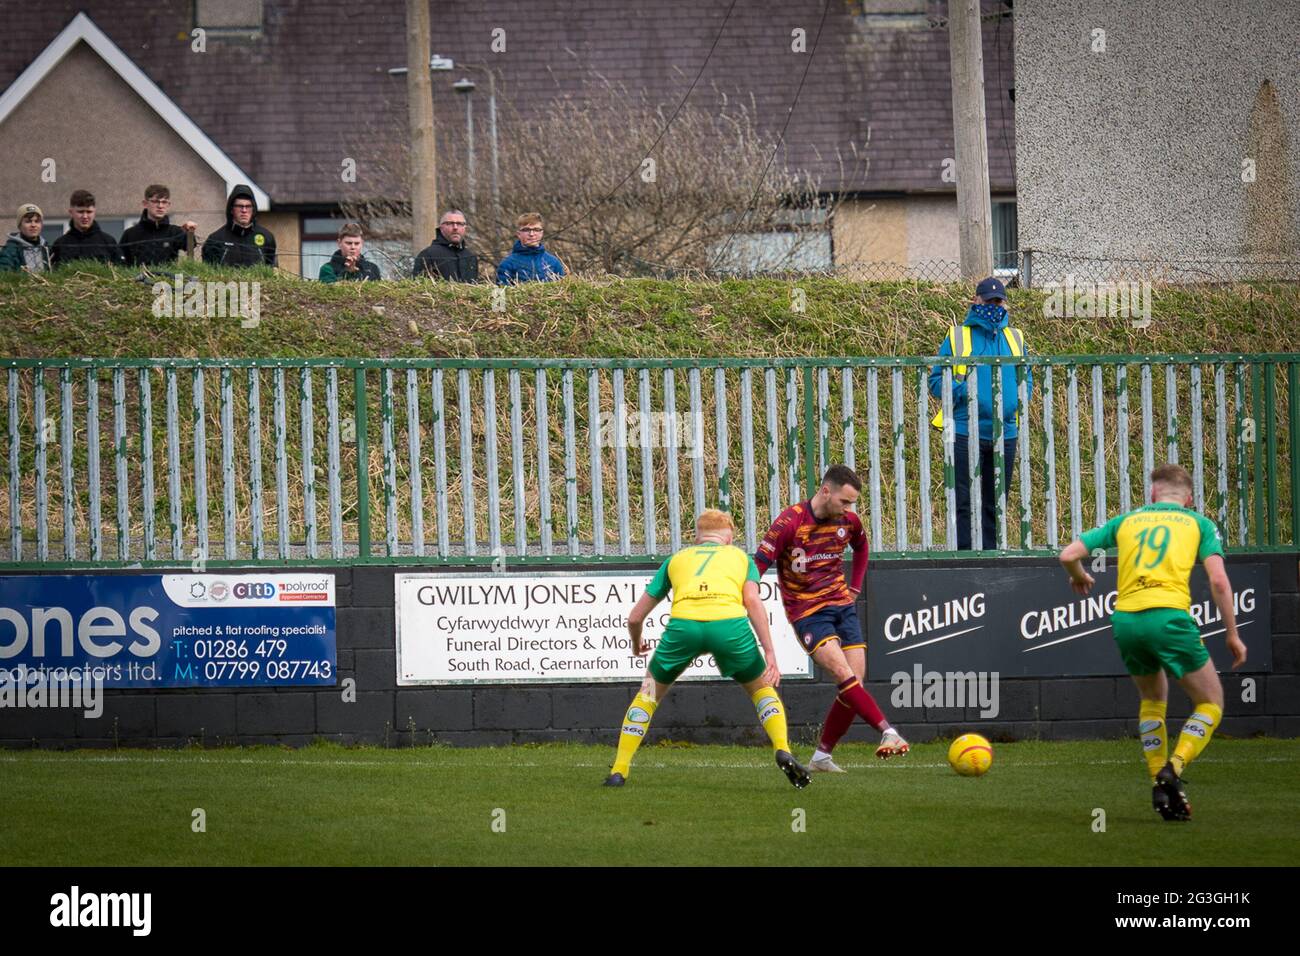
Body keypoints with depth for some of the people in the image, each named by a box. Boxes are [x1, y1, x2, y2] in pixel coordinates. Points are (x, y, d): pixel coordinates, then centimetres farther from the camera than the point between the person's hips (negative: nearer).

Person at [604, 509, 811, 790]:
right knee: (762, 689, 24)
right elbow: (753, 602, 9)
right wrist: (770, 654, 5)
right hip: (729, 623, -1)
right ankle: (783, 751, 2)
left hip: (683, 624, 1)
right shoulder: (740, 557, 29)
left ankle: (619, 771, 17)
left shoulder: (677, 559, 33)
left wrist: (637, 644, 55)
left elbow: (635, 617, 34)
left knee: (650, 691, 23)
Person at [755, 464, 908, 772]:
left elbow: (861, 548, 28)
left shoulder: (848, 521, 4)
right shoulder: (790, 522, -15)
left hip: (842, 606, 6)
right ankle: (888, 732, -32)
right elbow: (758, 565, -16)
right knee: (844, 674, -25)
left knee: (854, 685, -3)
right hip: (807, 613, -6)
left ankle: (822, 756, 8)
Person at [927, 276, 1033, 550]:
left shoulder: (1015, 339, 15)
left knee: (995, 502, 8)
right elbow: (936, 381, 2)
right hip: (966, 432, -4)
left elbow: (1027, 378, 23)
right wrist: (964, 391, -16)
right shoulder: (957, 337, 4)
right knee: (964, 502, -7)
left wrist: (1020, 398, 1)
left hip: (1005, 433, 4)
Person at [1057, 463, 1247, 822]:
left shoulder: (1126, 521, 22)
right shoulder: (1198, 523, 15)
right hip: (1169, 616, -4)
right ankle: (1173, 769, -12)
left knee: (1153, 698, 28)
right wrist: (1232, 634, 9)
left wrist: (1079, 577, 38)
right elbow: (1218, 581, 2)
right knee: (1210, 701, 11)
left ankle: (1159, 784, 16)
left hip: (1125, 618, 4)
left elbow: (1068, 555, 16)